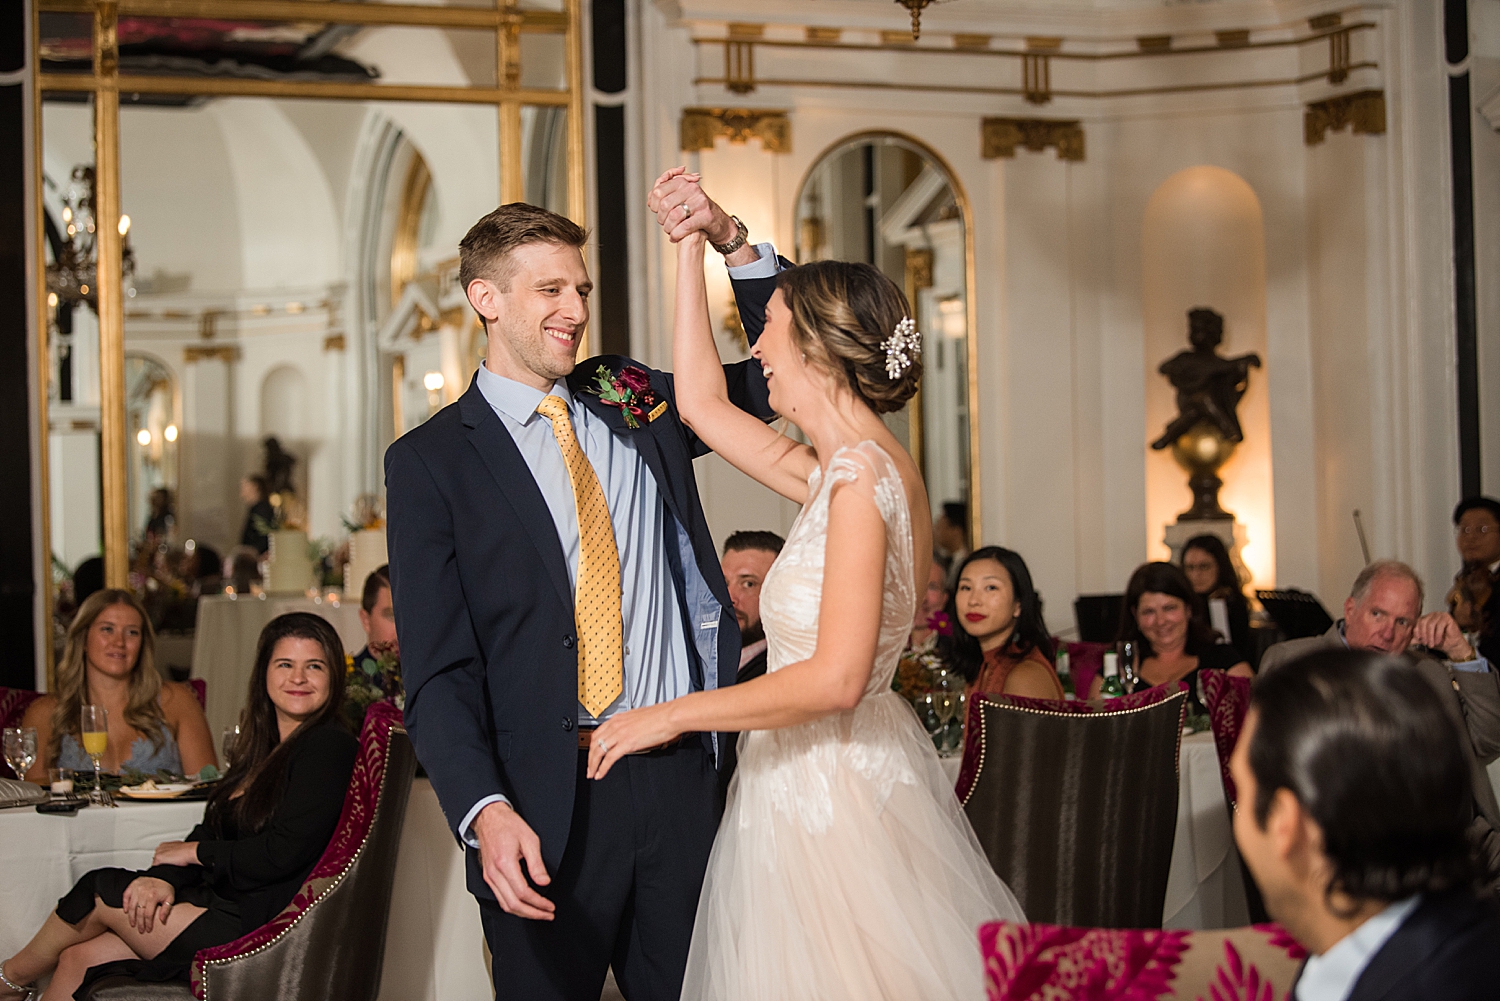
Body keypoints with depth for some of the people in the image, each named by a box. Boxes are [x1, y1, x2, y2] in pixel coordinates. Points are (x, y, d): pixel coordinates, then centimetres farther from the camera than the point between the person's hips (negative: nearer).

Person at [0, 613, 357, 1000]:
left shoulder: (329, 747, -12)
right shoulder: (265, 748, 17)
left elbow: (285, 854, -19)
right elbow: (211, 828, 13)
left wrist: (195, 852, -4)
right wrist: (164, 878, -9)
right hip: (228, 910, 8)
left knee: (102, 891, -1)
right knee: (79, 958, 0)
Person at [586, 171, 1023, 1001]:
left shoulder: (862, 475, -19)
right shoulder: (844, 468, 8)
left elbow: (835, 678, -24)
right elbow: (702, 404, 19)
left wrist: (671, 715, -16)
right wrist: (692, 248, 21)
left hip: (833, 797, -9)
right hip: (807, 783, 9)